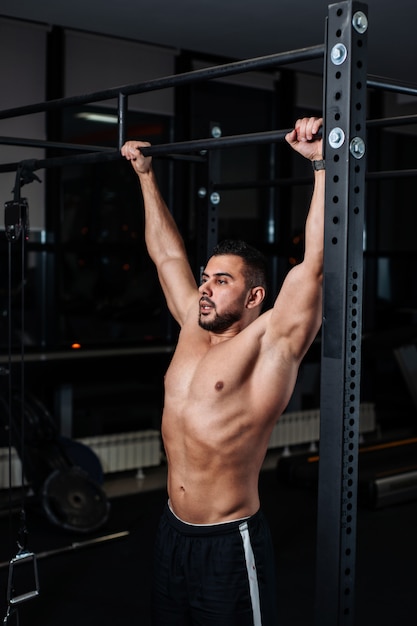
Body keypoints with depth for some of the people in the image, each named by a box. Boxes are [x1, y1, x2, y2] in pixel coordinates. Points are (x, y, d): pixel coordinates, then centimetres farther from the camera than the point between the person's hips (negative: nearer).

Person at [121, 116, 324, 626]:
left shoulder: (270, 343, -12)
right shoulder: (194, 329, 6)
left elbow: (315, 260, -22)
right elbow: (166, 252, 16)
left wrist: (322, 162, -26)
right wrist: (145, 175, 20)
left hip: (230, 544, -7)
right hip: (172, 532, 7)